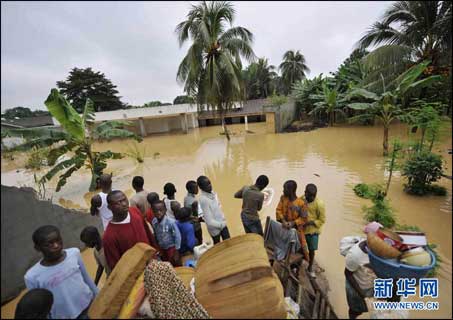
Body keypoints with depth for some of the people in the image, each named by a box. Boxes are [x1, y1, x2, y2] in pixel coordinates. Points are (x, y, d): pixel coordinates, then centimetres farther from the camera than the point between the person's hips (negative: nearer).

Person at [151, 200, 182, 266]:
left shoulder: (171, 222, -30)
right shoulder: (154, 222, -14)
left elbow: (177, 236, -21)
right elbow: (155, 235, 2)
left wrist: (176, 251, -15)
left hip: (172, 248, -5)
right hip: (162, 248, 5)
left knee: (176, 266, 10)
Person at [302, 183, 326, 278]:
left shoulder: (319, 204, -21)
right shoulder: (300, 199, -13)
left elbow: (322, 220, -13)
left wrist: (309, 223, -23)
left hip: (313, 231, -2)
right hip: (301, 229, 2)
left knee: (311, 250, 15)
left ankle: (310, 268, 39)